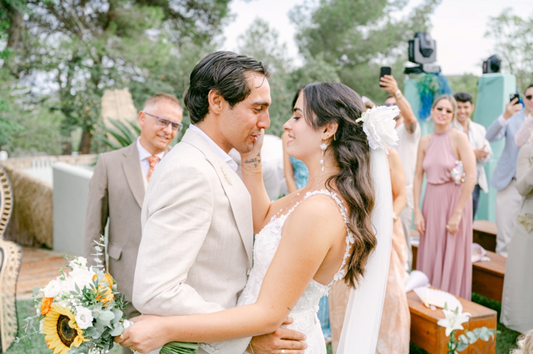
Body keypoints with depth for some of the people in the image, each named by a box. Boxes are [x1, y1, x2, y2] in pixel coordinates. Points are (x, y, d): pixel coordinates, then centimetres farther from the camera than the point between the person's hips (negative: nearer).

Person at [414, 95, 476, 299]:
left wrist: (457, 214, -17)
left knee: (451, 260, 4)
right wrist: (417, 211, -1)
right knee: (429, 258, 10)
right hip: (431, 202, 4)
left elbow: (471, 178, -16)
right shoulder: (425, 141, 5)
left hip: (454, 200, -4)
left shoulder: (459, 138, -10)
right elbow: (418, 177, 6)